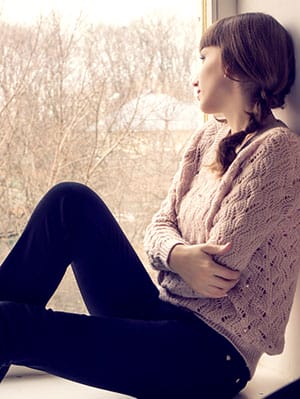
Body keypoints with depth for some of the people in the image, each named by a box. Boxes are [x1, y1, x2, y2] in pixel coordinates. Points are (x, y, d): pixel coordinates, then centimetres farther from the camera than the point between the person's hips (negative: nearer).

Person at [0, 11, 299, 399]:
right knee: (71, 201, -7)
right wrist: (179, 256, -18)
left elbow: (216, 275, -19)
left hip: (212, 352, -7)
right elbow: (159, 226, 4)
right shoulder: (208, 136, 9)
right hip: (164, 313, 7)